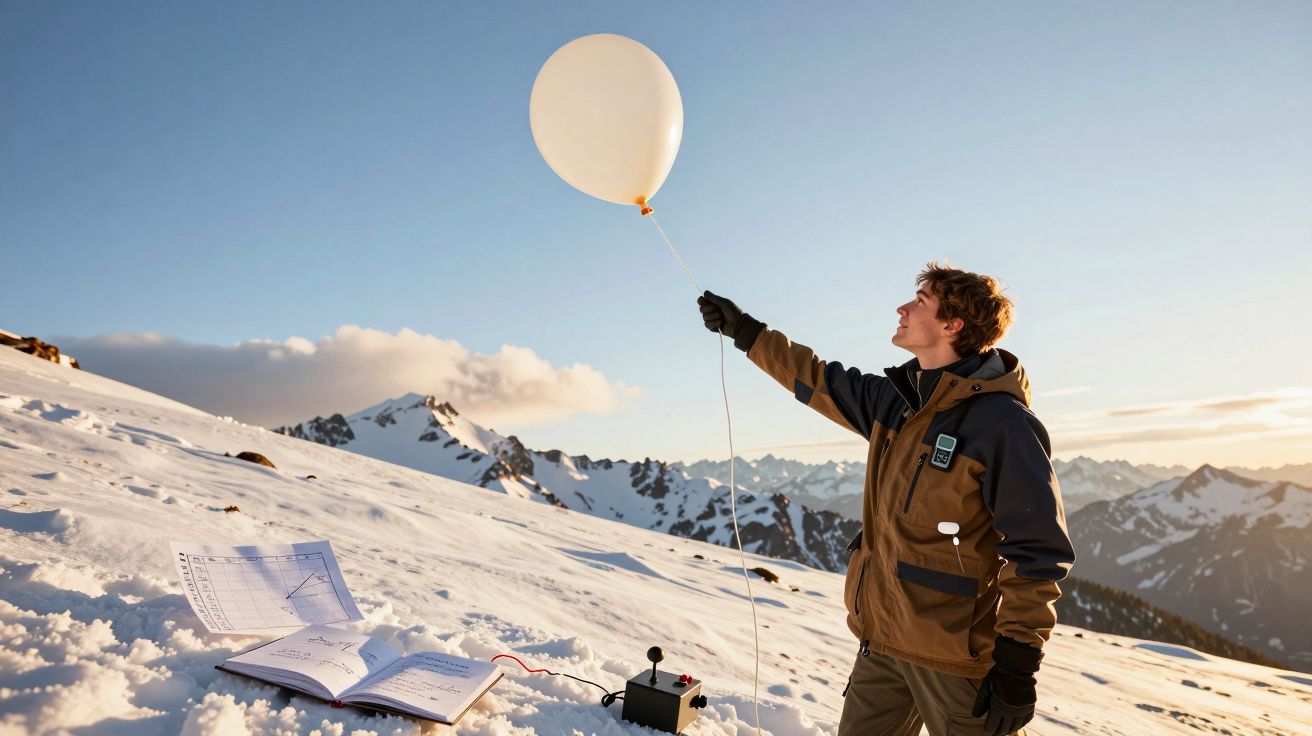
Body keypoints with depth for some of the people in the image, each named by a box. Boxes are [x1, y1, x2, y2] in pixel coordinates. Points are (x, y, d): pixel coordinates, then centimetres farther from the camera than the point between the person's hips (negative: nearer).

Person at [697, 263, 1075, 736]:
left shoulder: (1002, 422, -16)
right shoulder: (894, 401, 4)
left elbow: (1038, 553, -17)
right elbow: (821, 382, 16)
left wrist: (1017, 666, -16)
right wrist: (744, 331, 19)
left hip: (955, 657, -7)